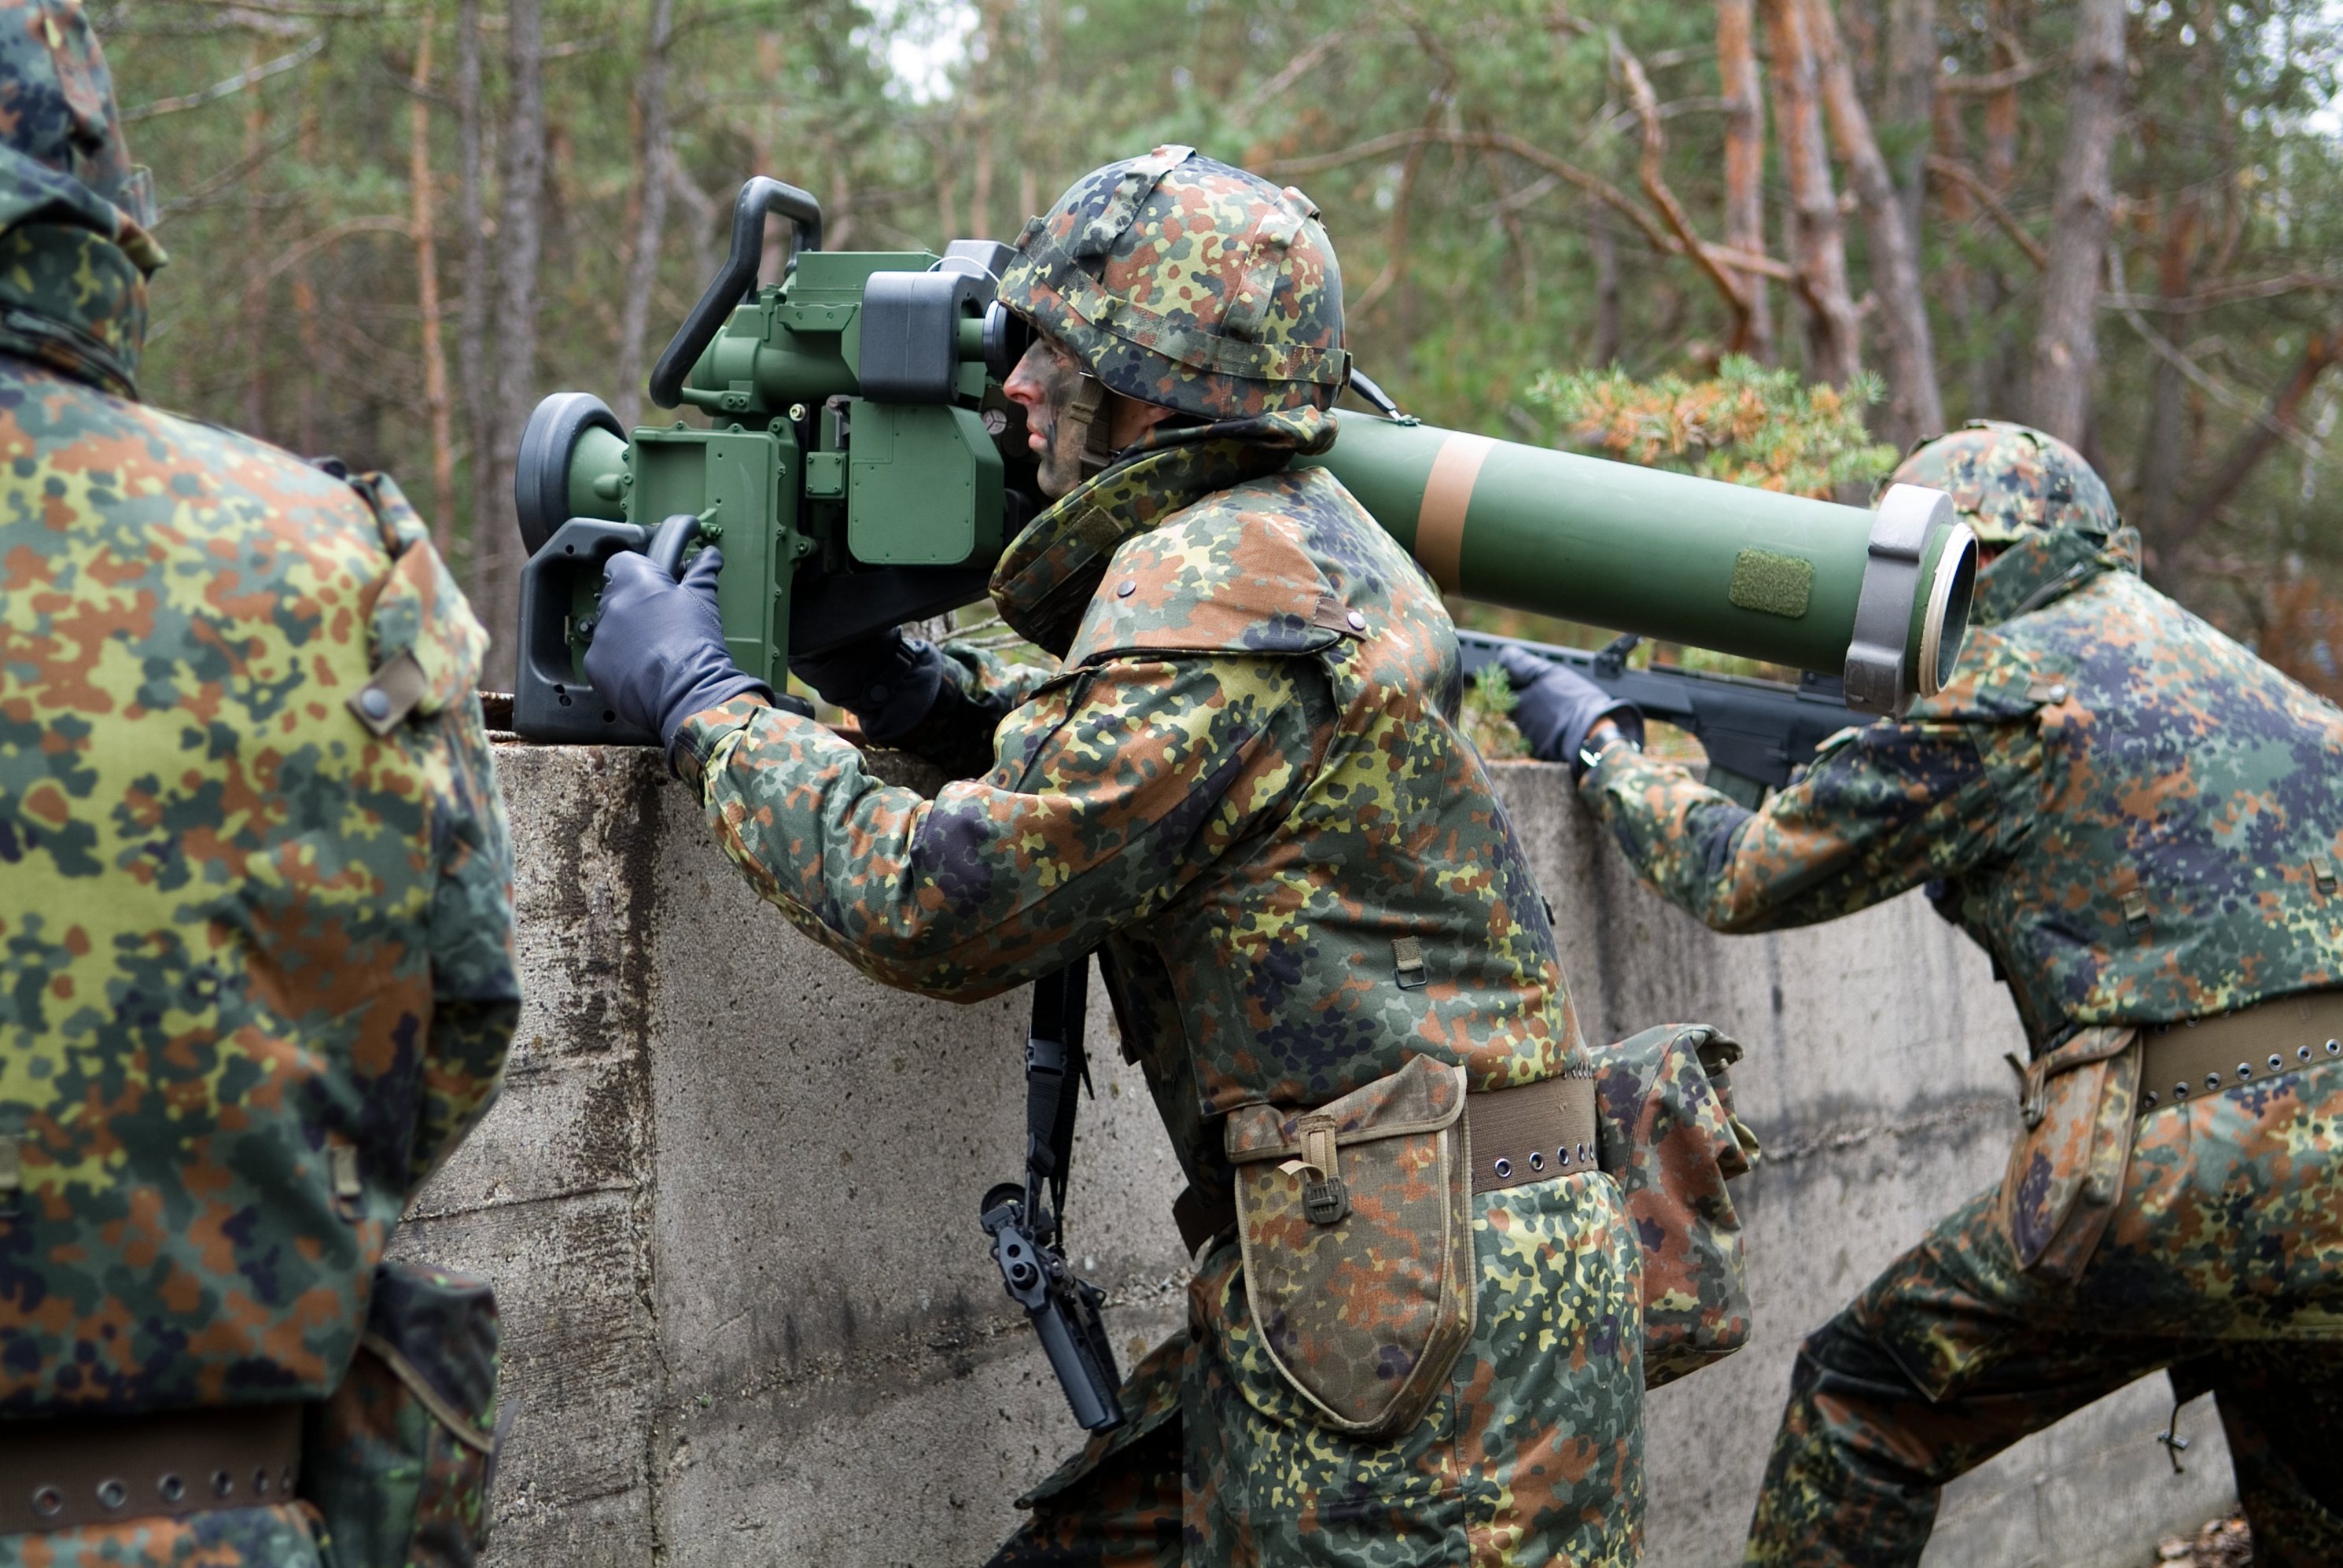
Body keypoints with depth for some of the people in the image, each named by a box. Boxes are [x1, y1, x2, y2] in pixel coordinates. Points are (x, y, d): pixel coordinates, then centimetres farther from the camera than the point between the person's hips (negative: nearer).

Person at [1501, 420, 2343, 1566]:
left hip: (2190, 1188, -8)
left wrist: (1600, 745, 20)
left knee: (1864, 1411, 9)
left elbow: (1746, 878, 4)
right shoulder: (2221, 663, 22)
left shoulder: (2011, 680, -1)